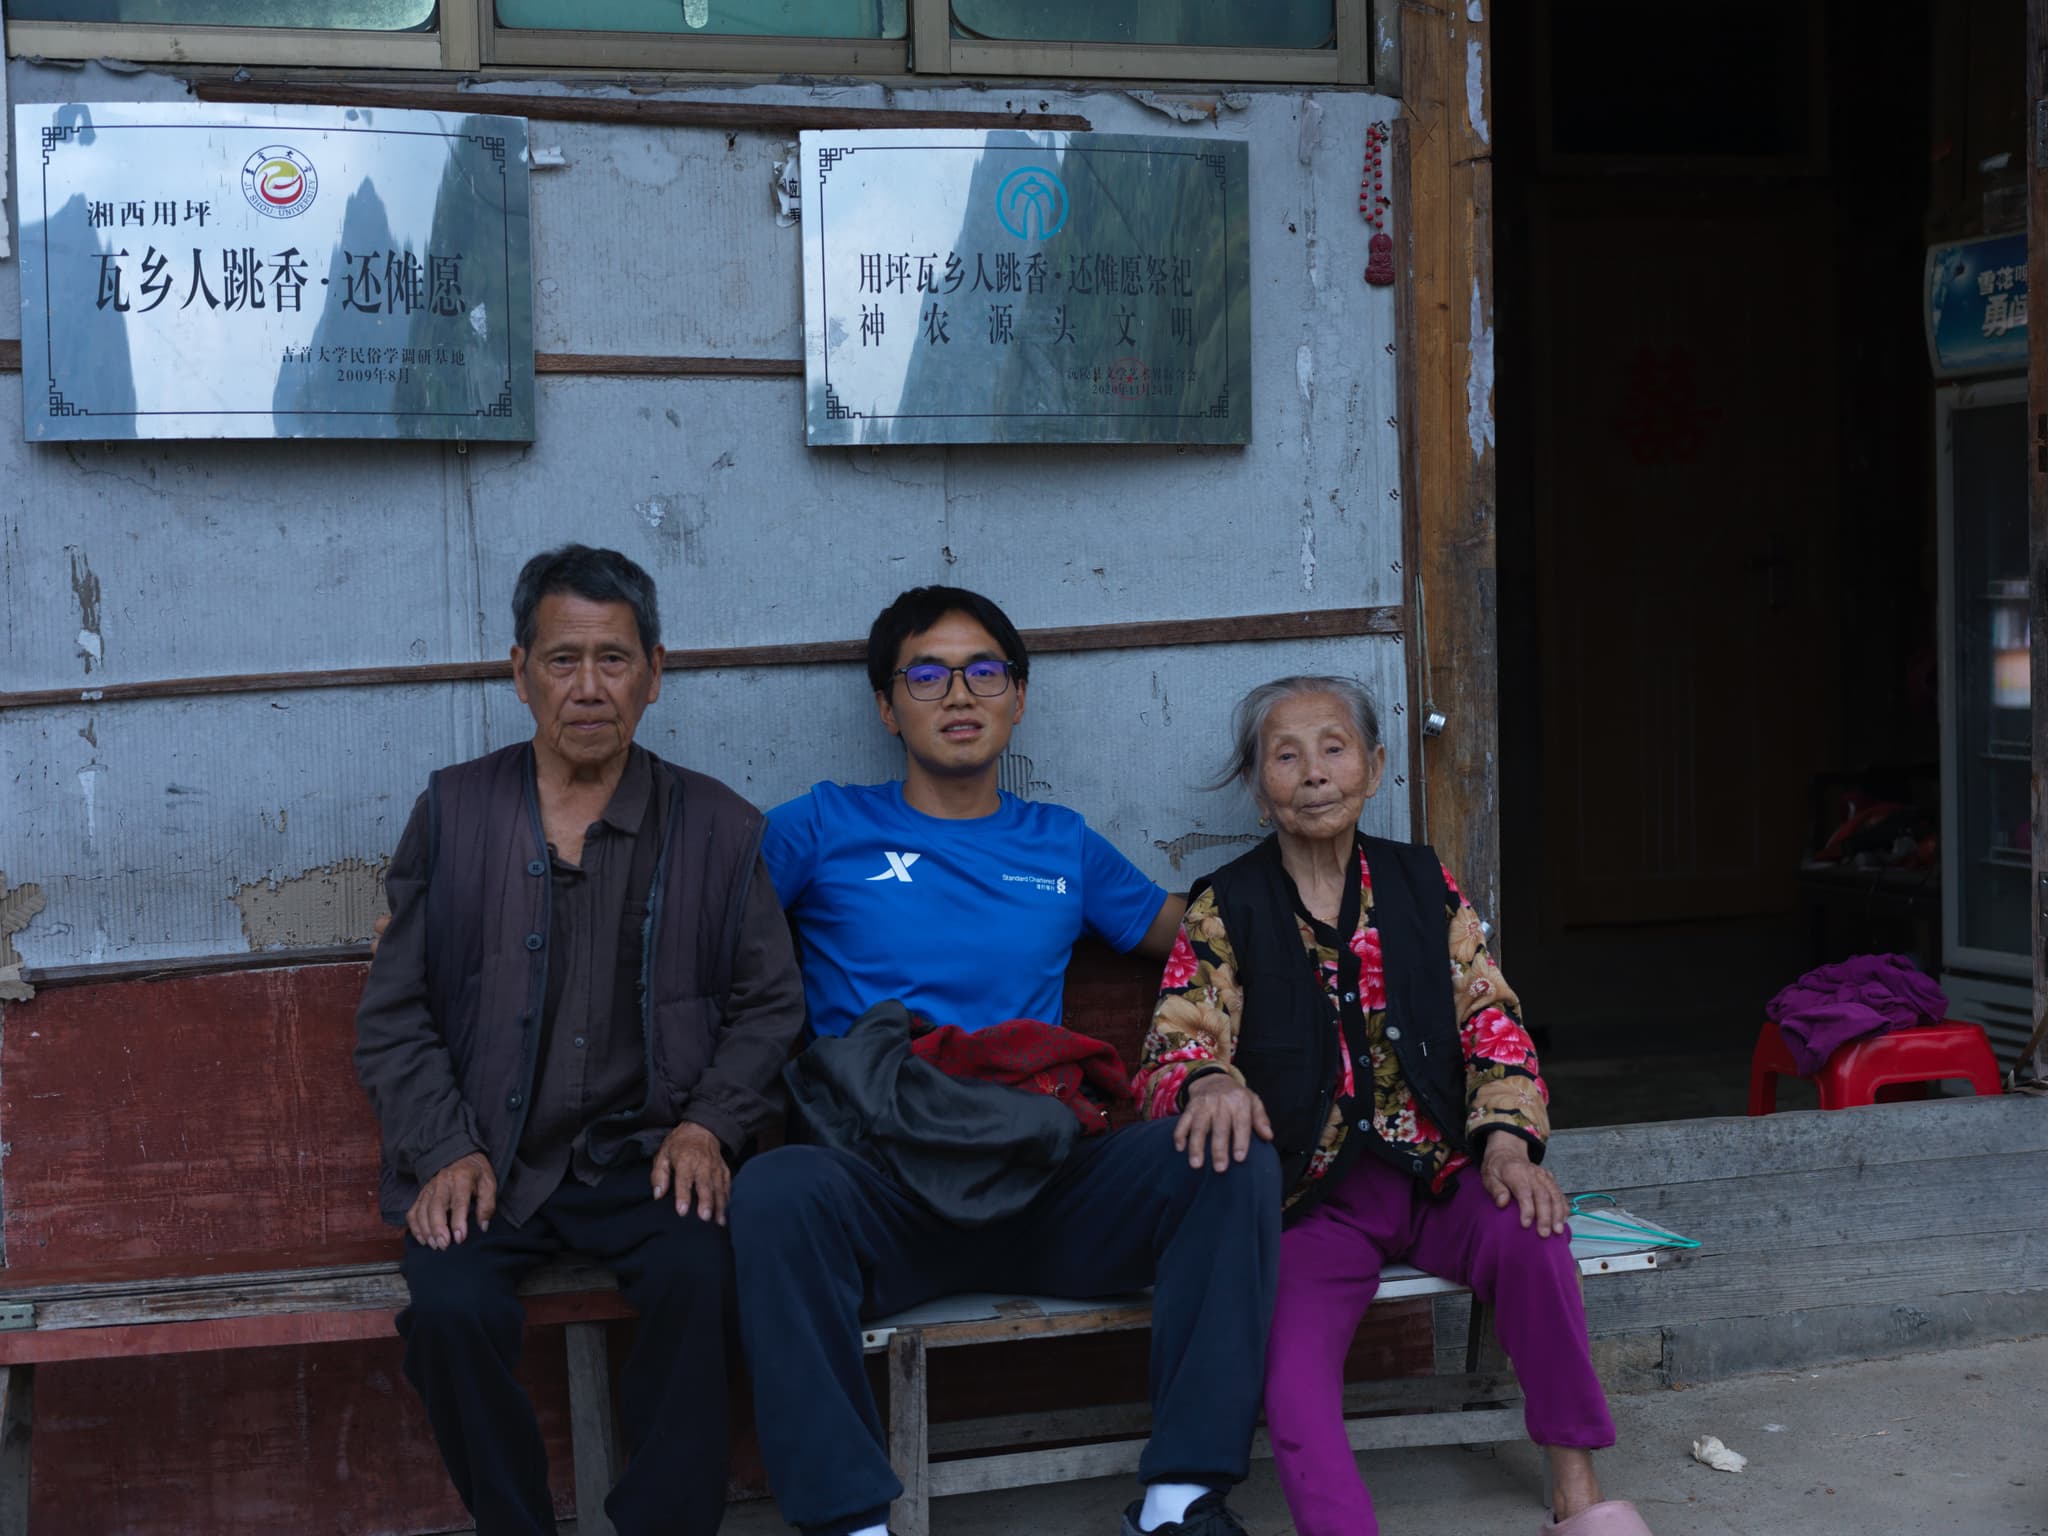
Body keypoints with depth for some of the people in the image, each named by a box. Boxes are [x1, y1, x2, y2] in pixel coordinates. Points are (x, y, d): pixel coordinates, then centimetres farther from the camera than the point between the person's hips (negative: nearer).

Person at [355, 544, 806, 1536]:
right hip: (488, 1160, 0)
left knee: (699, 1277, -30)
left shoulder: (717, 828, 9)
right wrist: (445, 1151, -7)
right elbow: (393, 1015, 7)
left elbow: (769, 1004, 11)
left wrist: (709, 1125, -6)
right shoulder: (454, 813, 8)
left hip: (644, 1153, 0)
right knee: (450, 1307, -27)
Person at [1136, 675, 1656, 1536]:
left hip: (1437, 1173, 1)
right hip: (1314, 1197, -1)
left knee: (1529, 1235, -30)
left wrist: (1507, 1141, -10)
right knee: (1291, 1381, -27)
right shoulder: (1225, 911, 4)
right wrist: (1210, 1083, -29)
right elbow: (1173, 1049, -3)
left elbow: (1491, 1022, 8)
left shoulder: (1424, 887, 11)